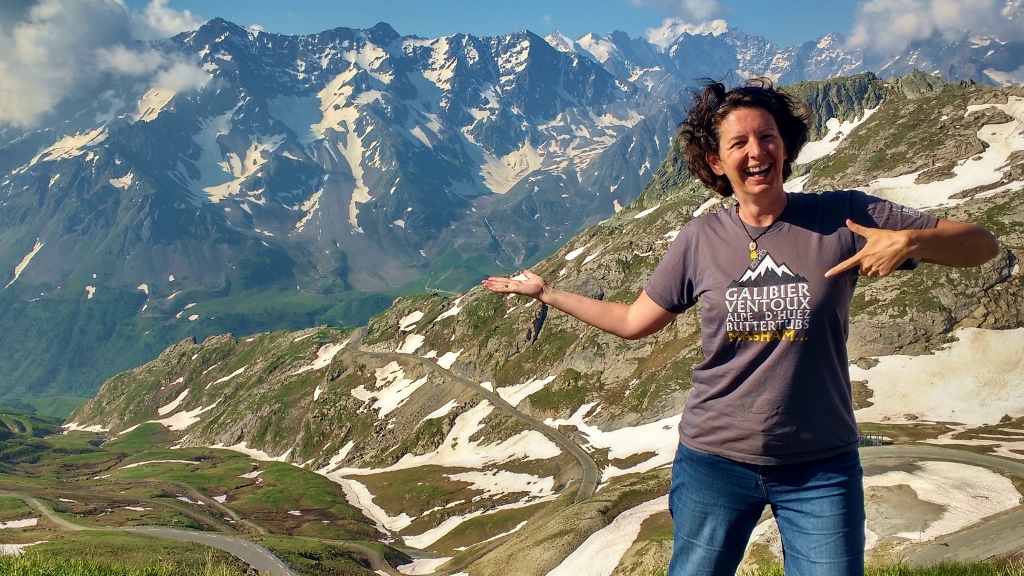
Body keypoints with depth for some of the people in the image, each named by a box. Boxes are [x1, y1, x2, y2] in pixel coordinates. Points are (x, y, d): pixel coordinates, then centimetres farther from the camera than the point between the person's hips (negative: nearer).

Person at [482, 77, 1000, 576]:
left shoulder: (844, 218, -7)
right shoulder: (700, 240, -1)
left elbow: (982, 246, -4)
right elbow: (633, 321, 8)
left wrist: (909, 240, -24)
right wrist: (544, 291, 10)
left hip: (821, 468, -1)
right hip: (715, 461, 1)